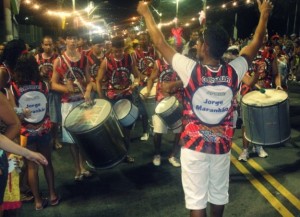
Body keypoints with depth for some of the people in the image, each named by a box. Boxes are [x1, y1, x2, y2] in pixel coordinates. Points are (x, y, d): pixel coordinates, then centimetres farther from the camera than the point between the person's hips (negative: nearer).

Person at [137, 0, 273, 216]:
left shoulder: (191, 70, -19)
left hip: (194, 145, -3)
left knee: (196, 198, 8)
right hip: (222, 145, 4)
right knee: (219, 194, 22)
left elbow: (161, 43, -9)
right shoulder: (233, 71, -11)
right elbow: (256, 44, 6)